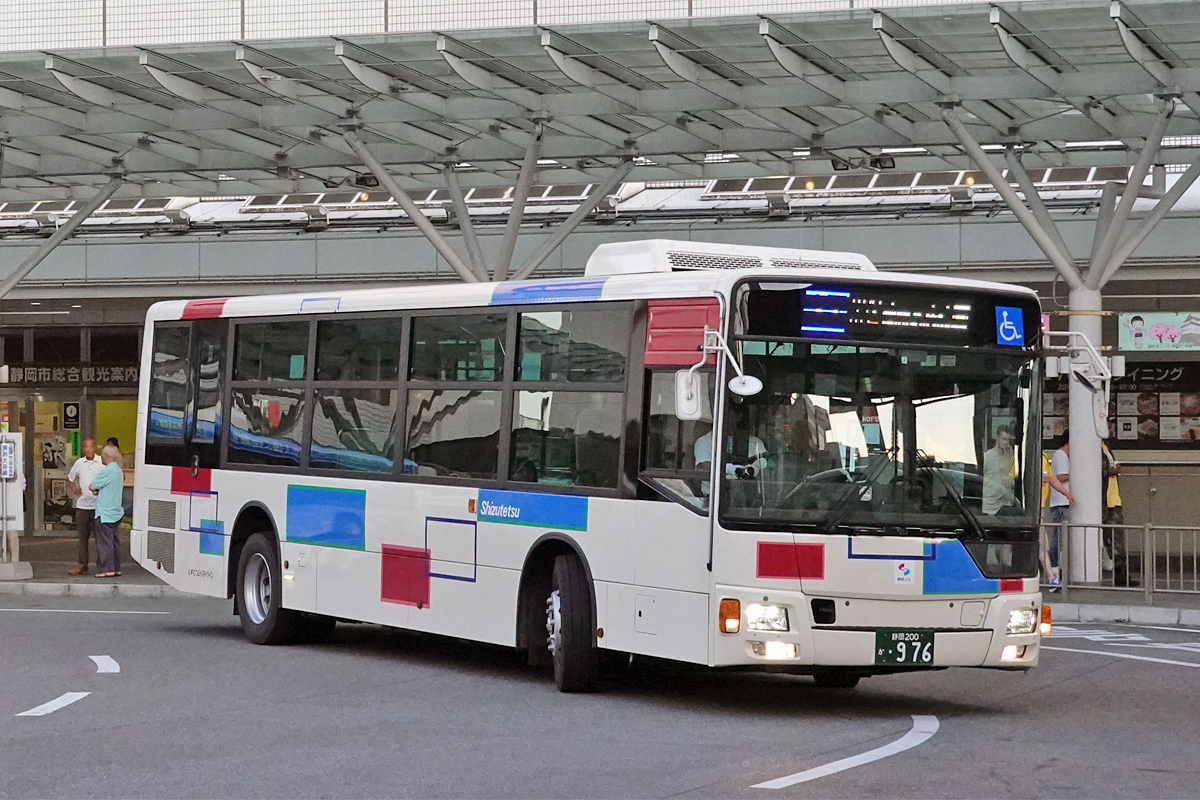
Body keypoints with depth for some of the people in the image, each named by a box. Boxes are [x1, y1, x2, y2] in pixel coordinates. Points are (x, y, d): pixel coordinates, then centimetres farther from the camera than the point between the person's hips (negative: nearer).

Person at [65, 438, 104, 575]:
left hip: (98, 505, -4)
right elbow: (70, 479, 24)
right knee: (83, 537, 8)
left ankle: (101, 565, 1)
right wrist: (74, 490, 8)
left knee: (99, 537, -4)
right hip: (82, 505, 4)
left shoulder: (102, 463, -2)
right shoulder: (79, 463, 9)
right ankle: (82, 566, 13)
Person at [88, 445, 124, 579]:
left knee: (104, 541, -5)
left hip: (105, 513, -9)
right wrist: (100, 491, 8)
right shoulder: (119, 470, 12)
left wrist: (96, 489, 10)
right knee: (114, 541, 12)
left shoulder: (107, 471, -17)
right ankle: (116, 568, 14)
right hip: (115, 511, 9)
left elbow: (92, 487, -13)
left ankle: (108, 569, -7)